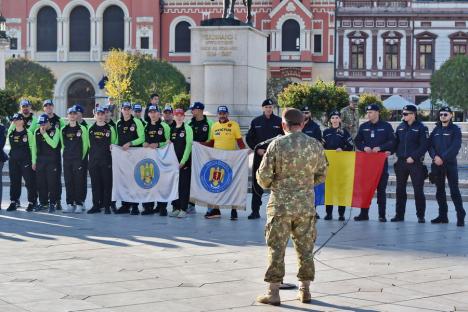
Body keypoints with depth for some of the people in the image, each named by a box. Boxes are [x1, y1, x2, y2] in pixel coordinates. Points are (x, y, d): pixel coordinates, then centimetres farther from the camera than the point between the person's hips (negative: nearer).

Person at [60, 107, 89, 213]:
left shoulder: (82, 129, -1)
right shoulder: (63, 130, 11)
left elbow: (85, 145, 0)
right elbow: (63, 145, 17)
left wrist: (81, 157, -1)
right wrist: (67, 155, 11)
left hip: (79, 159, -4)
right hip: (67, 160, 4)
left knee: (79, 182, -5)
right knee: (68, 182, 4)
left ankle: (79, 204, -2)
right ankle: (70, 204, 9)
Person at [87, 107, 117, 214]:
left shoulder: (110, 128, 4)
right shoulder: (90, 129, 12)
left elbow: (114, 142, 8)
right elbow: (88, 144, 19)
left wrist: (112, 147, -8)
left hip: (106, 160, -3)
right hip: (93, 160, 3)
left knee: (107, 183, -3)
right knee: (95, 183, 5)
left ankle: (107, 206, 2)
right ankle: (96, 205, 11)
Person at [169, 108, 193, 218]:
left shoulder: (187, 129, -4)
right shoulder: (172, 129, 14)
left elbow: (188, 145, -9)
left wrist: (183, 161, -13)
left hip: (185, 161, -6)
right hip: (174, 161, 6)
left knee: (184, 185, -6)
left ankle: (183, 209, -3)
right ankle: (176, 208, 12)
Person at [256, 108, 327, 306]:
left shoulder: (277, 145, -10)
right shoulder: (315, 145, 1)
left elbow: (263, 177, -9)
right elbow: (321, 176, 10)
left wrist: (271, 184, 12)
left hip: (281, 203, -3)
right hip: (306, 204, 3)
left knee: (276, 248, 3)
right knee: (305, 248, 12)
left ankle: (273, 293, 5)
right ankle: (305, 290, 19)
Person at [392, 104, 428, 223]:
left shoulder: (421, 128, -5)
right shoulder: (400, 127, 11)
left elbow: (424, 146, -10)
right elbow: (396, 142, 17)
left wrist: (413, 157, -16)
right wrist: (397, 154, 2)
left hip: (416, 163, -5)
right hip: (401, 162, 5)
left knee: (418, 190, -2)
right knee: (400, 189, 8)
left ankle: (421, 216, 5)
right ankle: (399, 214, 15)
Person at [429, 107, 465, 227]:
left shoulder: (455, 129, -1)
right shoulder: (436, 129, 14)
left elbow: (455, 147, -12)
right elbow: (430, 145, 7)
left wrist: (443, 158, -18)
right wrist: (435, 156, -12)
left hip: (450, 164, -5)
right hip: (436, 164, 5)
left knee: (454, 190, -9)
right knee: (440, 190, 9)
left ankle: (461, 216, -7)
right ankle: (442, 215, 16)